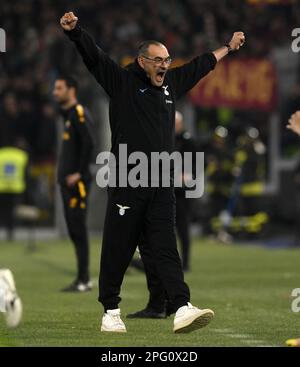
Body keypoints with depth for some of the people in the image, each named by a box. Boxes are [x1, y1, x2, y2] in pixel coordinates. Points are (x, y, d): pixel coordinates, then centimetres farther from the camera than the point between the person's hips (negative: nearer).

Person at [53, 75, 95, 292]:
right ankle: (83, 279, 15)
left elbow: (88, 144, -20)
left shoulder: (79, 114, -11)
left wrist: (79, 173, -19)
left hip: (77, 183, -10)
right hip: (67, 182, 10)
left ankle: (83, 280, -6)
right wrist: (64, 175, 16)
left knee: (78, 229, -8)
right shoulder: (68, 114, 18)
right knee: (74, 230, 11)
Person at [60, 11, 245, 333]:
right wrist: (73, 30, -26)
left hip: (161, 187, 5)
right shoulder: (122, 83, 1)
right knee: (117, 250, 2)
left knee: (166, 249, -3)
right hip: (126, 183, -4)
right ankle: (110, 312, 11)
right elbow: (92, 55, -9)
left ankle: (182, 309, -14)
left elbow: (201, 65, 33)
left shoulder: (171, 84, 17)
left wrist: (229, 47, 44)